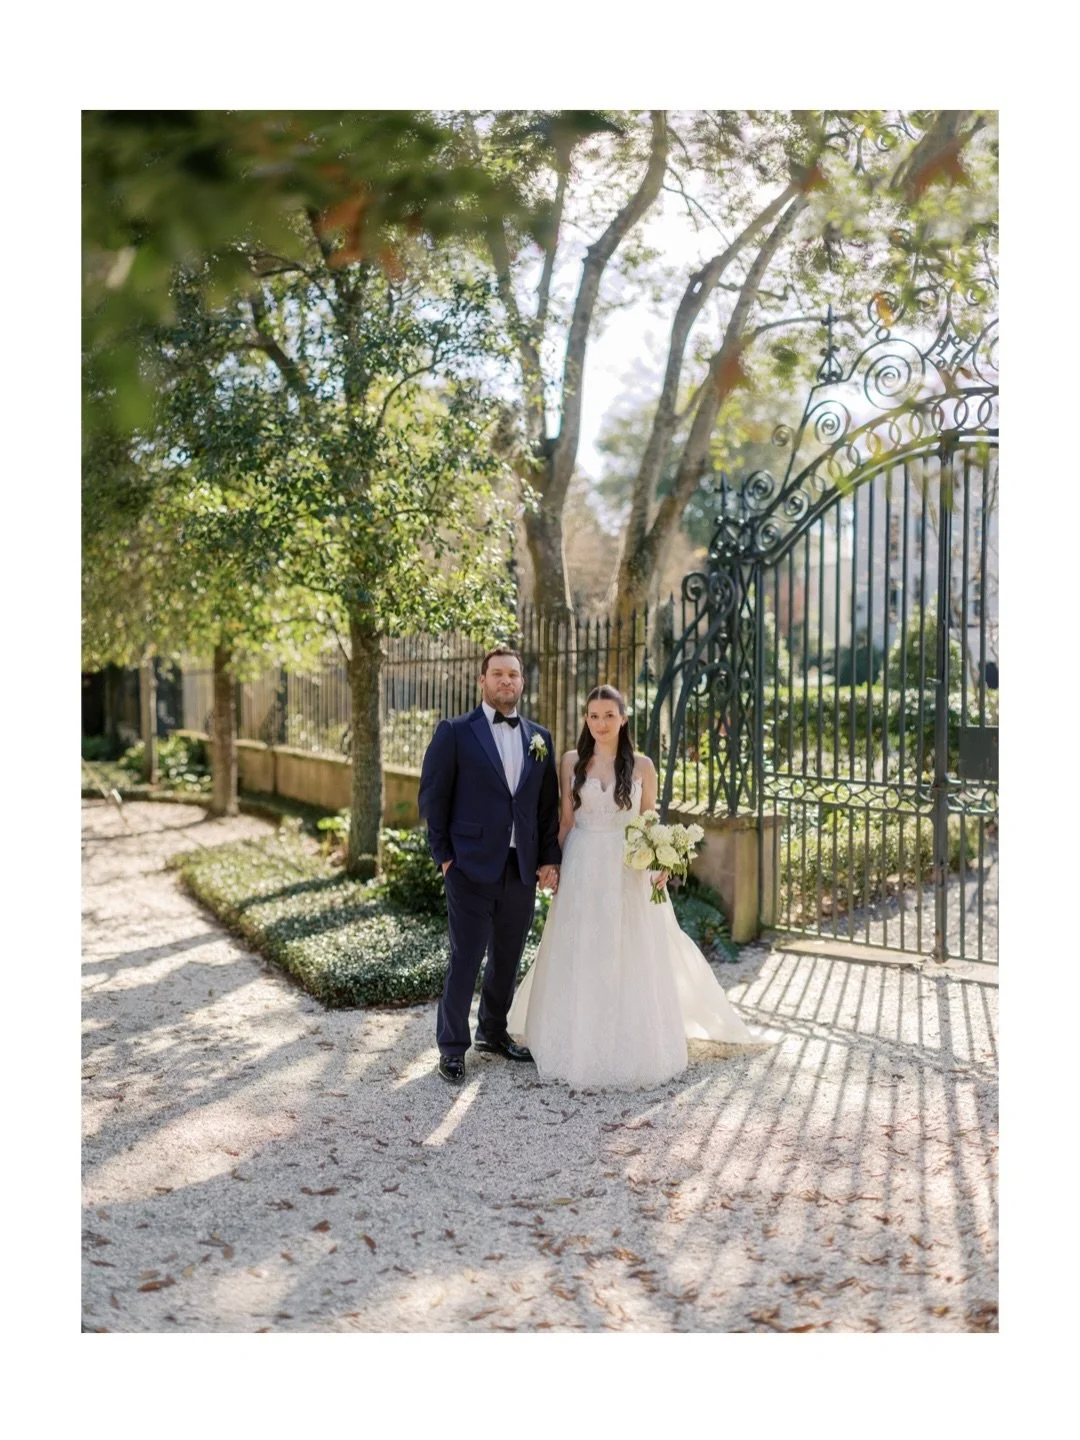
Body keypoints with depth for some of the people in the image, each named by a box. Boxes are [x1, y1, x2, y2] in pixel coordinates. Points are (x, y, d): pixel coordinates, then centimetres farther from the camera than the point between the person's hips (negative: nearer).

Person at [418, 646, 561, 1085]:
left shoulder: (540, 737, 10)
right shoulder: (455, 732, -3)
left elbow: (548, 805, 11)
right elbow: (432, 797, -3)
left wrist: (549, 858, 4)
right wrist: (443, 855, -6)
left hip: (523, 868, 5)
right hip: (472, 866, -4)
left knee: (508, 957, 14)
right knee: (466, 958, -1)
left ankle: (493, 1031, 32)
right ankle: (452, 1047, 13)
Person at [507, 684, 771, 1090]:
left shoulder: (642, 766, 0)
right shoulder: (572, 761, 2)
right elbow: (566, 820, 6)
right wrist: (554, 866, 1)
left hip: (627, 874, -1)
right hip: (582, 871, 1)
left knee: (630, 962, 5)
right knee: (580, 962, 7)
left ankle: (631, 1049, 18)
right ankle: (580, 1047, 20)